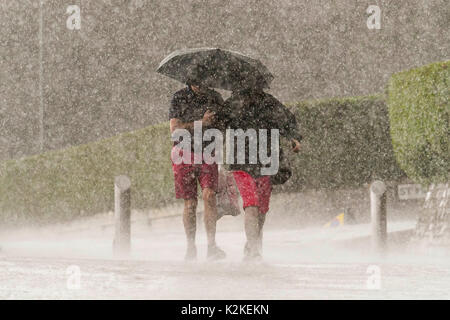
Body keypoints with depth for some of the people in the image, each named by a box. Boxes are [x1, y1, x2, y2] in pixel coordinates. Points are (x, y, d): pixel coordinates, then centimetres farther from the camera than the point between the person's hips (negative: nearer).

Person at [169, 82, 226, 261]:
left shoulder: (215, 97, 7)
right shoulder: (179, 98, 0)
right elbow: (174, 129, -8)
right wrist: (200, 122, -17)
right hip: (185, 154, -1)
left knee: (209, 196, -18)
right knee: (190, 204, 1)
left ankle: (212, 246, -20)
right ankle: (191, 247, 14)